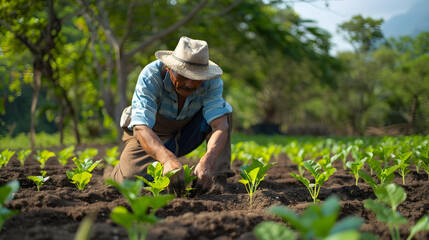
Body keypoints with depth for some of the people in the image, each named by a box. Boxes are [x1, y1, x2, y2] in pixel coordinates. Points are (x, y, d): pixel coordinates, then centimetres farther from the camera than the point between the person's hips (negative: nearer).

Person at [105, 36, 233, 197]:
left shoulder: (211, 82, -25)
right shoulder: (150, 77, -33)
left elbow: (220, 124, -35)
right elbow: (141, 129, -42)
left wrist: (206, 163, -56)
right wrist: (168, 159, -62)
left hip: (185, 134, 2)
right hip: (150, 136, -2)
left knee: (223, 110, -23)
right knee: (132, 179, -28)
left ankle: (218, 178, -22)